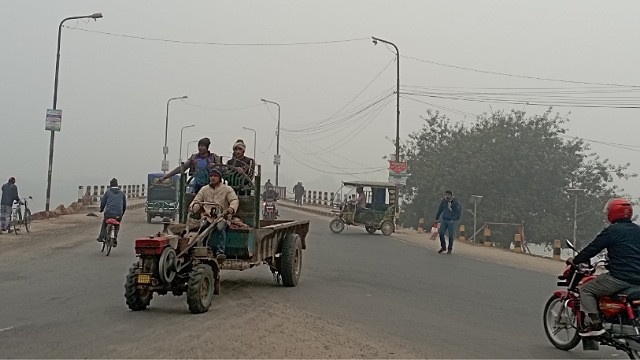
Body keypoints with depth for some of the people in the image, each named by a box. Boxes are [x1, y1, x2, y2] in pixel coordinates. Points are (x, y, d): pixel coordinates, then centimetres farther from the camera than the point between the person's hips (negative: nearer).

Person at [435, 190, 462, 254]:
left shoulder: (455, 202, -10)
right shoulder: (444, 200, 0)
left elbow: (459, 210, -7)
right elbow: (440, 209, 11)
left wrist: (454, 219, -15)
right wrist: (437, 217, 15)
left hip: (451, 221, -3)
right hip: (444, 220, 3)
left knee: (451, 235, 2)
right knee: (441, 233, -3)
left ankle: (450, 249, 15)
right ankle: (443, 247, 14)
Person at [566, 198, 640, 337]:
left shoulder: (612, 230, -7)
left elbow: (593, 248, -5)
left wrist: (575, 260, 9)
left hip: (621, 278, -8)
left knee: (585, 289, 2)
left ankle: (594, 324, -9)